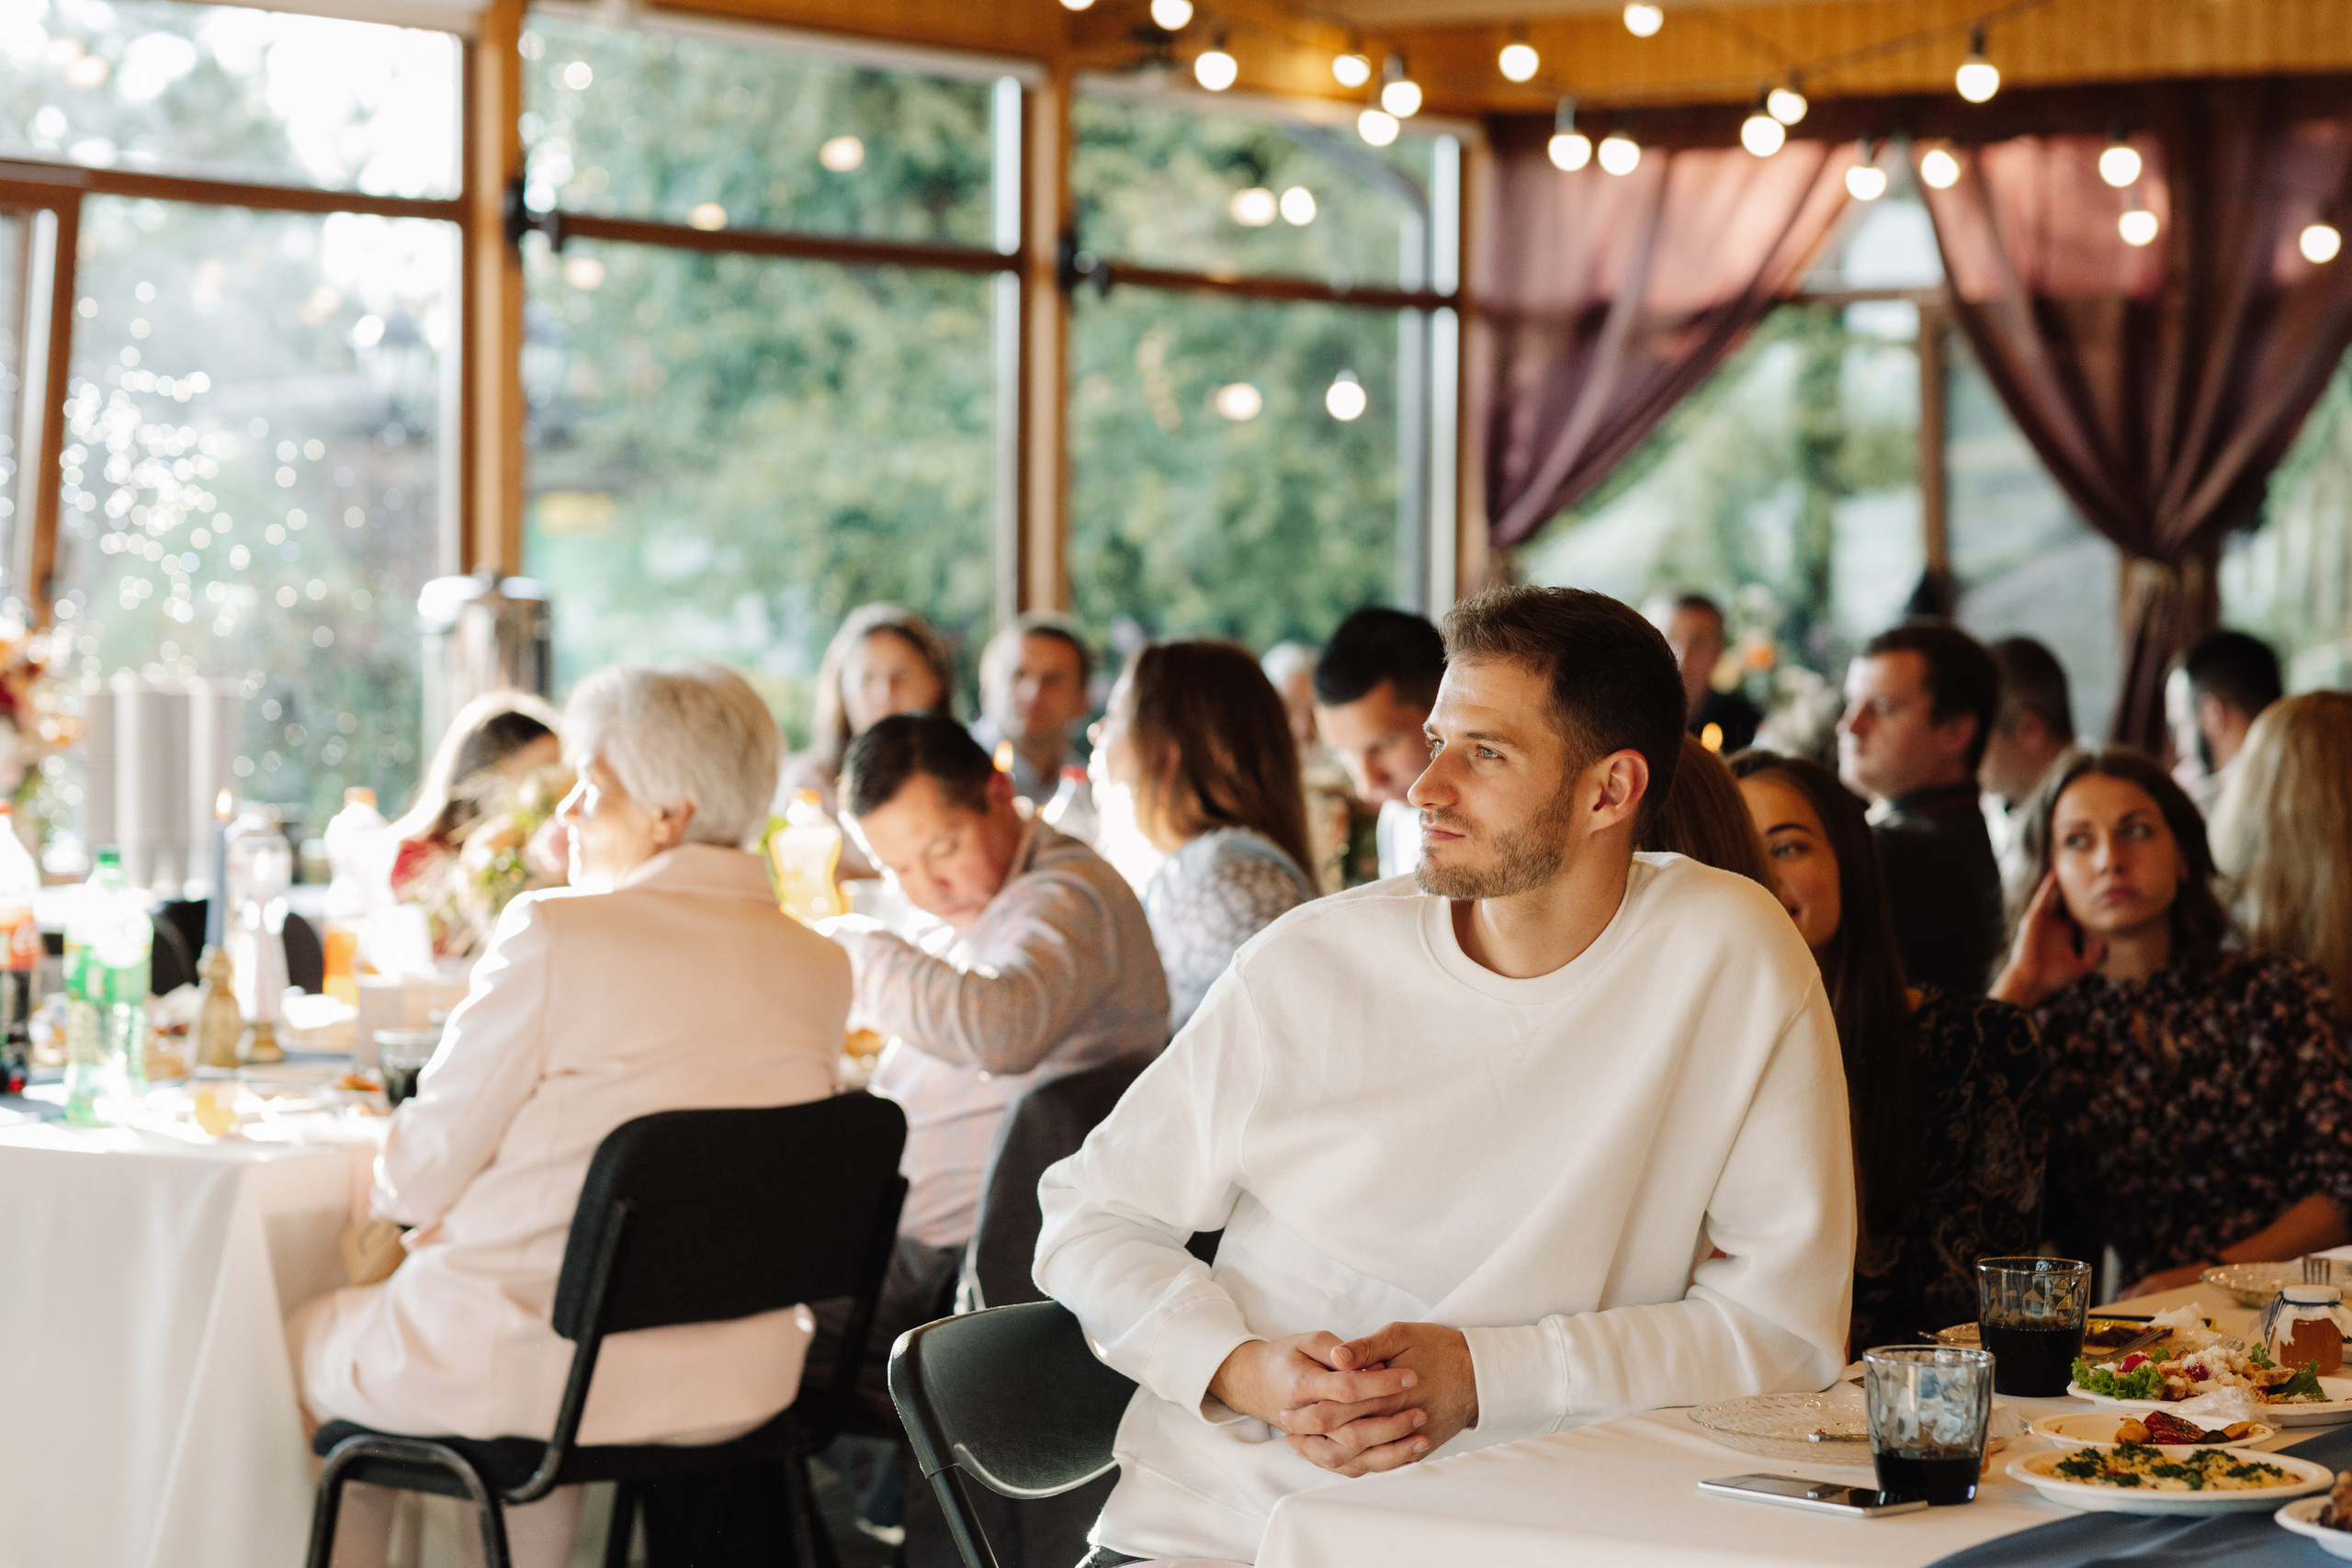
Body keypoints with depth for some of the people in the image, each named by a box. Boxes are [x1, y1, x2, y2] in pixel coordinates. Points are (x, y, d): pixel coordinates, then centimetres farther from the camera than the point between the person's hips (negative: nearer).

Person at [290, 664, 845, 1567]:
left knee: (304, 1339, 21)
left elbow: (420, 1178, -10)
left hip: (545, 1372, -6)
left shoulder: (555, 934, -17)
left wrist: (401, 1182, 14)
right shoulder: (819, 968, 0)